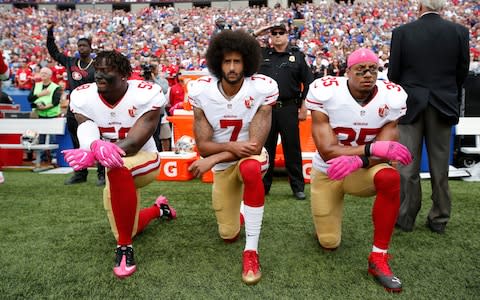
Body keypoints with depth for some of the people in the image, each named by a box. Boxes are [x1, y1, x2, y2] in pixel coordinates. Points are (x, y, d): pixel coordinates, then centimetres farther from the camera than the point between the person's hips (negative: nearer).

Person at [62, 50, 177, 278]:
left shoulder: (146, 95, -24)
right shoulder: (82, 97, -11)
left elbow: (133, 144, -30)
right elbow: (87, 137, -24)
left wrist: (93, 154, -46)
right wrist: (98, 147, -50)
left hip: (144, 160, -5)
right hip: (115, 172, 5)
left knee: (117, 169, -41)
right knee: (127, 230, 17)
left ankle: (125, 248, -24)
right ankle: (158, 208, 50)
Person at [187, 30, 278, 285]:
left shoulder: (263, 88, -22)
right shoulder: (201, 90, -17)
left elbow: (255, 146, -24)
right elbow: (203, 146, -15)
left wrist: (212, 160, -29)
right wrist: (231, 146, -33)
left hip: (251, 156, -2)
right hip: (222, 165, 2)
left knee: (250, 168, -41)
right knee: (228, 235, 8)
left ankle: (251, 251, -26)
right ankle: (238, 209, 46)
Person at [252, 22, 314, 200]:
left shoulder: (297, 55, 6)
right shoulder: (261, 54, 10)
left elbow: (308, 82, 5)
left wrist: (304, 106, -1)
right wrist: (256, 34, 8)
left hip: (289, 108, -1)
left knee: (292, 149, 4)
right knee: (266, 148, 9)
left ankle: (298, 187, 14)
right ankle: (263, 186, 21)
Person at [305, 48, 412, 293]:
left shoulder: (391, 98, -15)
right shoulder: (326, 93, -23)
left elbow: (385, 152, -18)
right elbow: (327, 152, -27)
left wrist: (357, 160, -39)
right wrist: (371, 148, -39)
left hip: (362, 170, 1)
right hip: (327, 172, -1)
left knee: (390, 178, -35)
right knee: (329, 243, 5)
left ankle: (378, 258, -18)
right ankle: (326, 215, 43)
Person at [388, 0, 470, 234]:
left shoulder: (402, 32, -5)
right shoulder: (459, 32, 0)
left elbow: (393, 73, -3)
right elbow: (463, 71, 4)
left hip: (411, 106, -1)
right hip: (444, 106, 2)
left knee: (408, 166, 4)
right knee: (440, 166, 10)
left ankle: (405, 218, 10)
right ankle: (439, 219, 18)